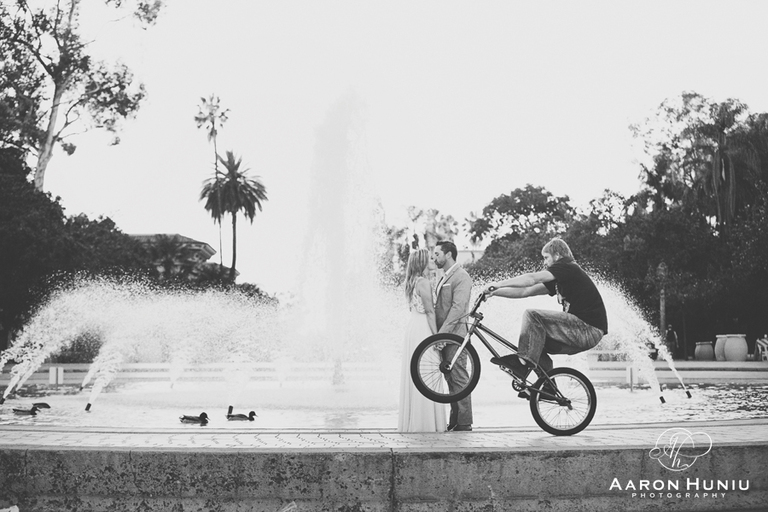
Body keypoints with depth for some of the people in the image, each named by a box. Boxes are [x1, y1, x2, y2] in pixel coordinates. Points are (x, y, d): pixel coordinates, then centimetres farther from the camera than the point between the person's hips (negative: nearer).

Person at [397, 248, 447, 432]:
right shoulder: (424, 282, -13)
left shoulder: (412, 282, 15)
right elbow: (430, 312, -16)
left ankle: (411, 420, 16)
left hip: (413, 326, 9)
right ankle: (427, 422, -3)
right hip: (423, 329, -9)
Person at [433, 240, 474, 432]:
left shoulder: (461, 277, -10)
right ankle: (454, 421, 16)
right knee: (450, 378, 11)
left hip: (455, 334, -9)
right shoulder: (444, 278, 19)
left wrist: (442, 332, -23)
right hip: (443, 335, 9)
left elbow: (458, 307, -19)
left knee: (459, 378, -6)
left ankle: (464, 423, -3)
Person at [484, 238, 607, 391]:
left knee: (532, 315, -17)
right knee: (535, 339, 14)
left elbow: (532, 278, -17)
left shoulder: (568, 268, -6)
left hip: (589, 328, -10)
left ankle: (523, 363, -15)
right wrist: (495, 292, 11)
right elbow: (526, 291, 18)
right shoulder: (558, 280, 21)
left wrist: (499, 284, -14)